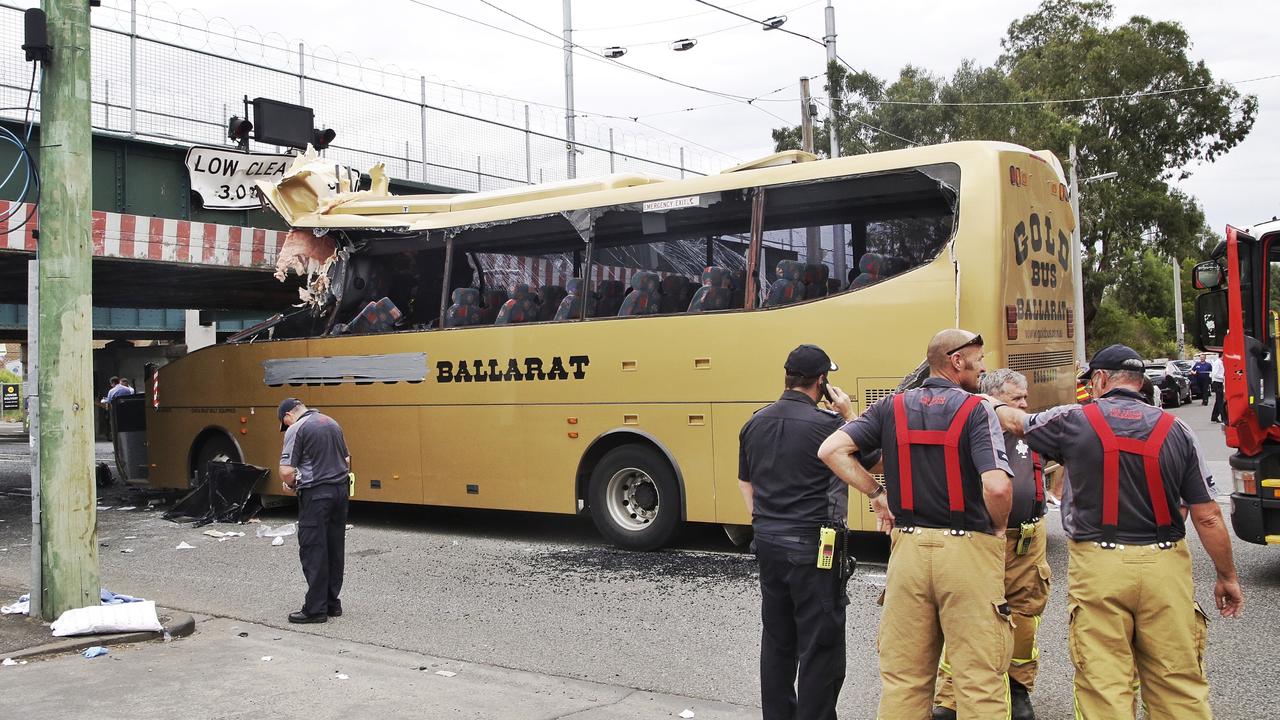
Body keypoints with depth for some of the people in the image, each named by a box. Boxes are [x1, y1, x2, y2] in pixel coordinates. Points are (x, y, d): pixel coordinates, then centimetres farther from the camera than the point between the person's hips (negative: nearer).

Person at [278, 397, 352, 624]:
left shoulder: (296, 429, -10)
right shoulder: (332, 423, 13)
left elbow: (286, 471, -16)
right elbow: (346, 460, 19)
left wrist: (290, 484, 3)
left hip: (315, 495, -7)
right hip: (340, 491, 7)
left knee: (313, 552, 0)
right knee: (335, 550, 13)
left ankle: (316, 609, 3)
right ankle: (332, 603, 21)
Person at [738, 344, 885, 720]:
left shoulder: (755, 424, 7)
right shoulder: (826, 423, -15)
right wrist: (849, 415, 2)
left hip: (768, 543, 7)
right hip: (812, 546, -7)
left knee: (777, 640, 17)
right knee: (821, 646, 1)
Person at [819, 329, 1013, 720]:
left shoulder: (892, 407, 6)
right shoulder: (976, 410, -7)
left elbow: (831, 450, -1)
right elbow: (997, 486, -19)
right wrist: (999, 528, 0)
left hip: (908, 546, 4)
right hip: (969, 552, -4)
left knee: (902, 679, 12)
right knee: (980, 681, 3)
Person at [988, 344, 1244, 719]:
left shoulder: (1074, 420, -2)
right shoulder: (1176, 431, 2)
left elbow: (1015, 422, 17)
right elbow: (1208, 517, 1)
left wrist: (993, 405, 39)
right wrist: (1227, 576, 13)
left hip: (1097, 567, -2)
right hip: (1166, 567, 2)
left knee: (1104, 685, 3)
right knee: (1178, 682, 10)